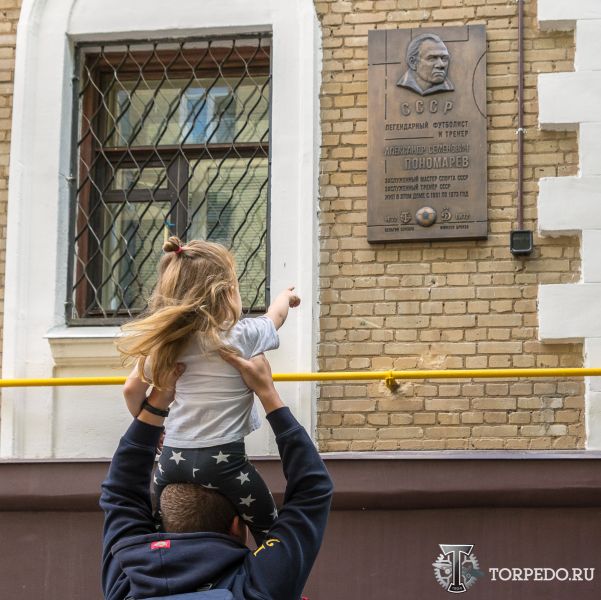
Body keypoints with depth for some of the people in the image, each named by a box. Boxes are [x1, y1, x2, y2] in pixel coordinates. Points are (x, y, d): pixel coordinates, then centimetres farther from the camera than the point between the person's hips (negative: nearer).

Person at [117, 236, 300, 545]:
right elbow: (275, 316, 16)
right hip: (223, 460, -4)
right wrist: (286, 296, 38)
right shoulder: (242, 336, -5)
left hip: (172, 458, 4)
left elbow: (132, 389, 12)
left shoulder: (166, 343, 5)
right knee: (270, 534, 8)